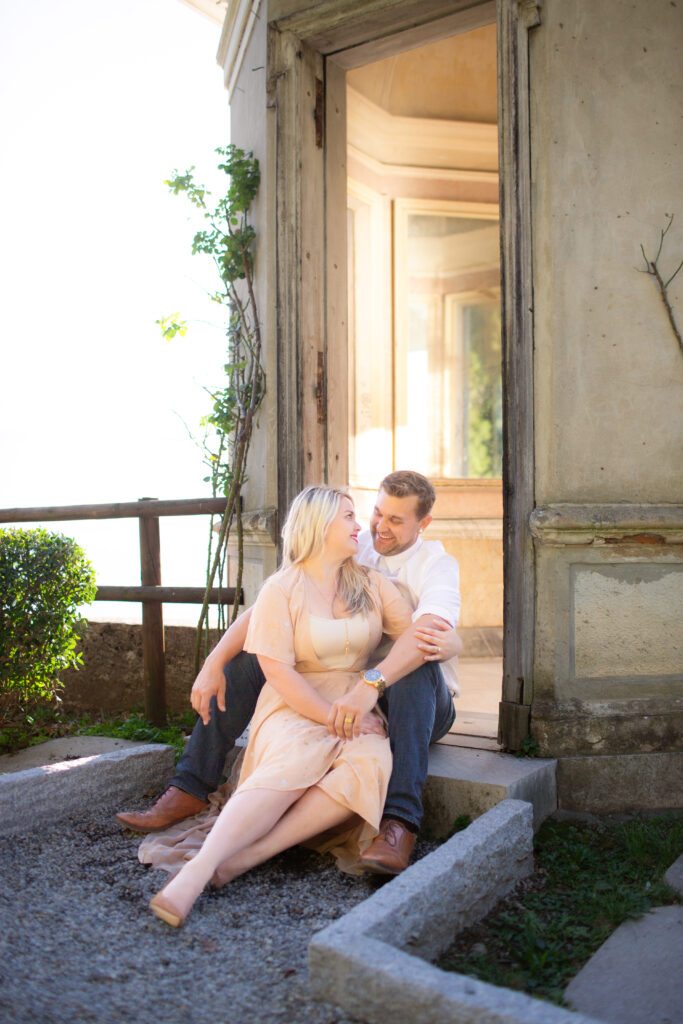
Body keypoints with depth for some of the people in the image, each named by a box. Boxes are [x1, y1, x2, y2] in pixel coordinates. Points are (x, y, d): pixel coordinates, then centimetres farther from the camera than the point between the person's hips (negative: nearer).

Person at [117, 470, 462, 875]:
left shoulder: (437, 564, -12)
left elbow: (431, 630, -35)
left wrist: (371, 684, -51)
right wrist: (213, 663, -21)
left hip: (424, 707, -4)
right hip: (341, 690, 4)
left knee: (418, 668, -38)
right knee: (246, 659, -11)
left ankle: (400, 822, -44)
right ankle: (190, 791, -10)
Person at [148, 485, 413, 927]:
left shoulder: (372, 584, 14)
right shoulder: (282, 589, 0)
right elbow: (278, 671, -9)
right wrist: (335, 720, -16)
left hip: (358, 708, 4)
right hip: (297, 709, -3)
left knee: (371, 765, -31)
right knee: (291, 765, -36)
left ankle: (245, 855, -34)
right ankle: (197, 871, -44)